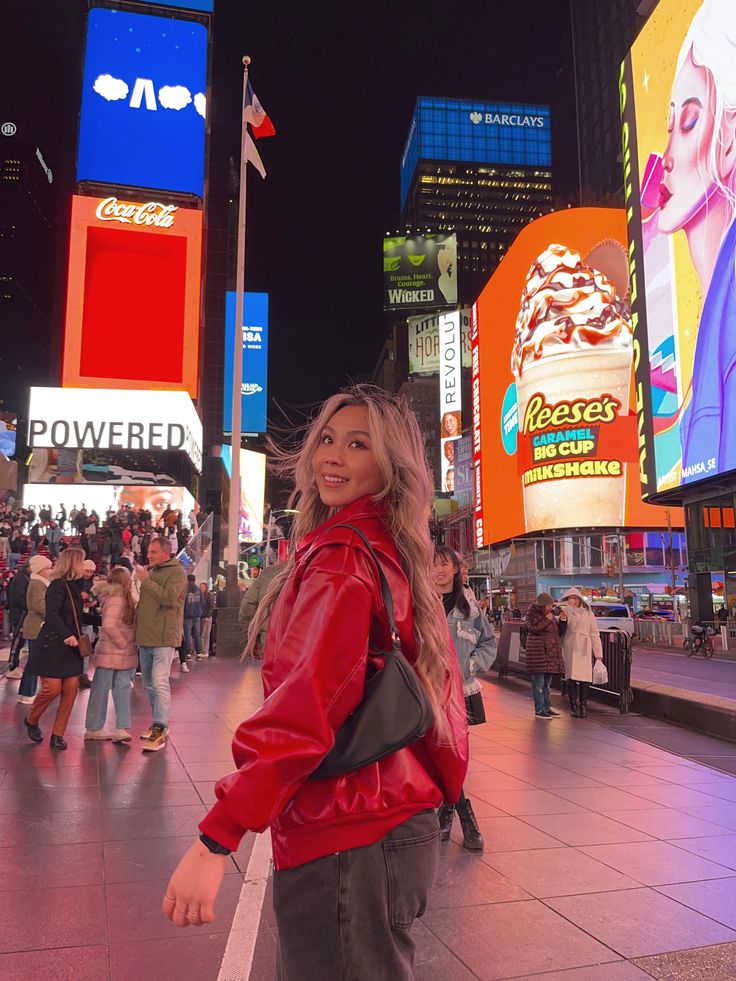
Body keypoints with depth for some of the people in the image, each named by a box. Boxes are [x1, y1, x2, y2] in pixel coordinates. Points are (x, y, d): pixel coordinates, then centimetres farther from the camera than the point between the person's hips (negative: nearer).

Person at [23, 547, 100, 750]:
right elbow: (52, 615, -26)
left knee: (71, 687, 0)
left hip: (71, 646, 8)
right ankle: (31, 721, 23)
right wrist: (66, 635, -39)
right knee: (53, 688, -6)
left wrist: (102, 620, 24)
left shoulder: (74, 587, 12)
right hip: (53, 644, -8)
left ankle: (58, 734, 10)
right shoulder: (58, 586, -13)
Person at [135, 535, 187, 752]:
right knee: (150, 684, 14)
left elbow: (169, 598, -23)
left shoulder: (176, 572, -7)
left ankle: (160, 731, -11)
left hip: (164, 637, -9)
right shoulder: (150, 571, 17)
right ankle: (158, 723, 26)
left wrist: (146, 580, -17)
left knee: (160, 683, -13)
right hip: (145, 637, 9)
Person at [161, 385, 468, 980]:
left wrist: (215, 839, -28)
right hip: (392, 821, 9)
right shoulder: (392, 555, 10)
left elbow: (305, 703, -27)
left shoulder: (341, 556, -17)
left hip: (344, 843, -9)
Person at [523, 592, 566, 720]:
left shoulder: (550, 615, 18)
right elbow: (533, 629, -21)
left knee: (547, 683, 13)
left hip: (551, 653, 8)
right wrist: (546, 620, -16)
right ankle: (539, 710, 0)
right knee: (539, 683, -5)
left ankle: (546, 707, 20)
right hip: (538, 653, -8)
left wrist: (563, 621, 5)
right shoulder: (532, 615, -4)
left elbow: (559, 632, 21)